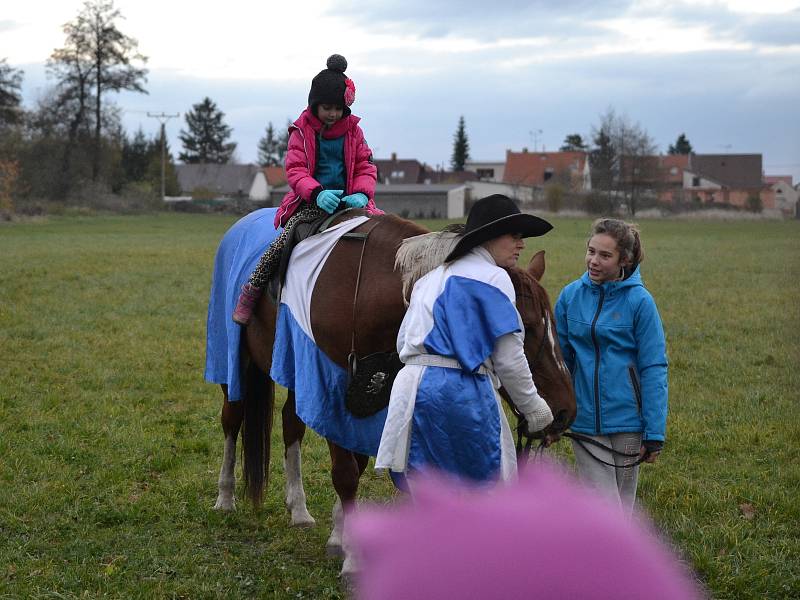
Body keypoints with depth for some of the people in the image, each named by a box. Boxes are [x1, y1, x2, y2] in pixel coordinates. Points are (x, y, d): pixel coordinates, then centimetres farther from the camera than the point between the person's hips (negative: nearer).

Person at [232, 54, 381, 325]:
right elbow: (295, 170, -7)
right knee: (286, 238, -25)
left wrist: (361, 194, -16)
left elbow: (366, 167, 6)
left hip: (347, 200, 3)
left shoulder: (353, 131, 9)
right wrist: (317, 193, -27)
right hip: (310, 202, -3)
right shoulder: (302, 131, 2)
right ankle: (250, 293, -13)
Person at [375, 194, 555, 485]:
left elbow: (403, 342, 21)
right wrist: (534, 407, 5)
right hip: (461, 391, -8)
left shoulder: (432, 277, 22)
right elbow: (509, 358, -6)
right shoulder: (494, 277, -3)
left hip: (410, 387, 8)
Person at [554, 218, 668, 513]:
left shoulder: (639, 301, -8)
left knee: (623, 507, 11)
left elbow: (654, 370, -7)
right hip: (585, 420, 2)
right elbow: (560, 359, 9)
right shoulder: (571, 295, 0)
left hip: (626, 421, -2)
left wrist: (654, 433, -10)